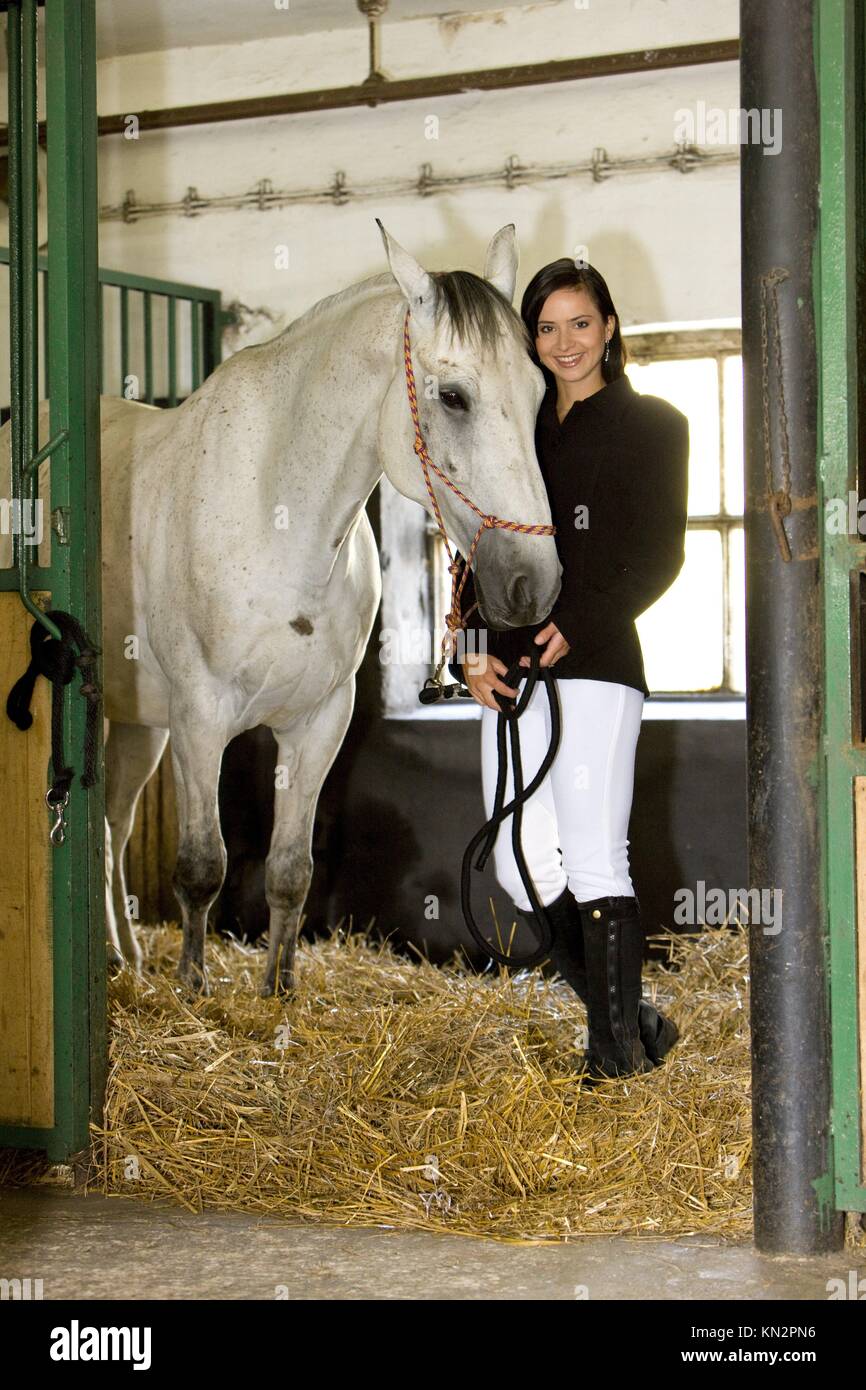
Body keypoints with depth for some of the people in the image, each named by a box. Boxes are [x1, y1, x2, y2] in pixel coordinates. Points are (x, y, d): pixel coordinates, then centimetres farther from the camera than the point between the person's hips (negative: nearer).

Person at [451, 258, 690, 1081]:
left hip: (597, 665, -6)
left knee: (593, 861, -9)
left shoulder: (652, 426, 5)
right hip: (513, 670, 6)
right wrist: (475, 651, -1)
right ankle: (632, 1021, 18)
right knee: (521, 866, 4)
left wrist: (576, 624, -18)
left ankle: (619, 1048, 0)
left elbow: (659, 556, -4)